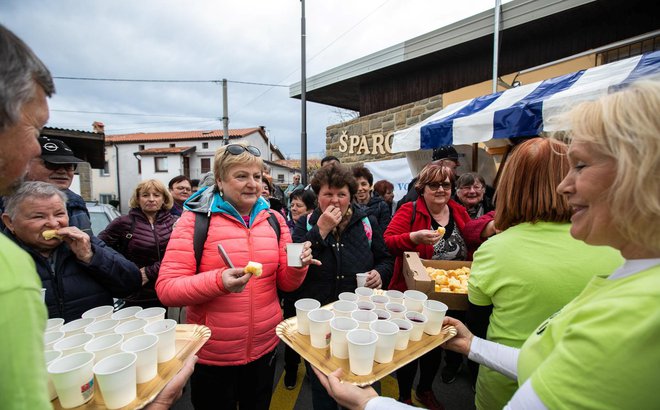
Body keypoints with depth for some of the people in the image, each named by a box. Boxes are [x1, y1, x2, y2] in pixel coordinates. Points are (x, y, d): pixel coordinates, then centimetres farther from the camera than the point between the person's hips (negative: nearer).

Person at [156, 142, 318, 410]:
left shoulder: (274, 220, -2)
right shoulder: (195, 220, -13)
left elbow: (286, 284, 2)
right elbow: (166, 289, -16)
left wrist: (298, 266, -20)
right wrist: (218, 281, -33)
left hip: (265, 346, 4)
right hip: (212, 354, -3)